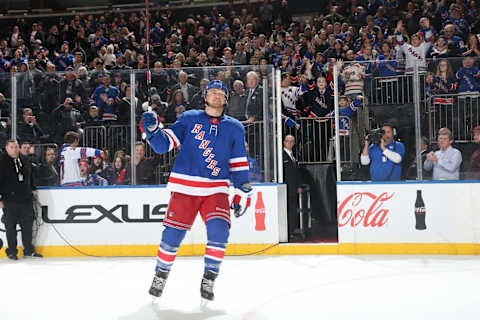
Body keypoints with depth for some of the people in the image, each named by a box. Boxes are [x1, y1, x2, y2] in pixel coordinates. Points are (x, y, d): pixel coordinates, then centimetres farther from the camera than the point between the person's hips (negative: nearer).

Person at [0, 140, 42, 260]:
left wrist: (33, 189, 19)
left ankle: (29, 250, 20)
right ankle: (12, 252, 15)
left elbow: (30, 177, 24)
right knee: (10, 227, 3)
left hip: (26, 200, 5)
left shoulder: (25, 161, 10)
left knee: (27, 225, 9)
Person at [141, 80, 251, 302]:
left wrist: (242, 193, 9)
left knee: (219, 230, -17)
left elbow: (239, 164, 14)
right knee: (173, 233, -3)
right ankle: (161, 274, 20)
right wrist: (152, 130, -15)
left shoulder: (234, 128, 11)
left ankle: (209, 279, -1)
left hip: (216, 189, 1)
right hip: (185, 186, -1)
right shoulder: (189, 119, 6)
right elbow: (164, 144, 3)